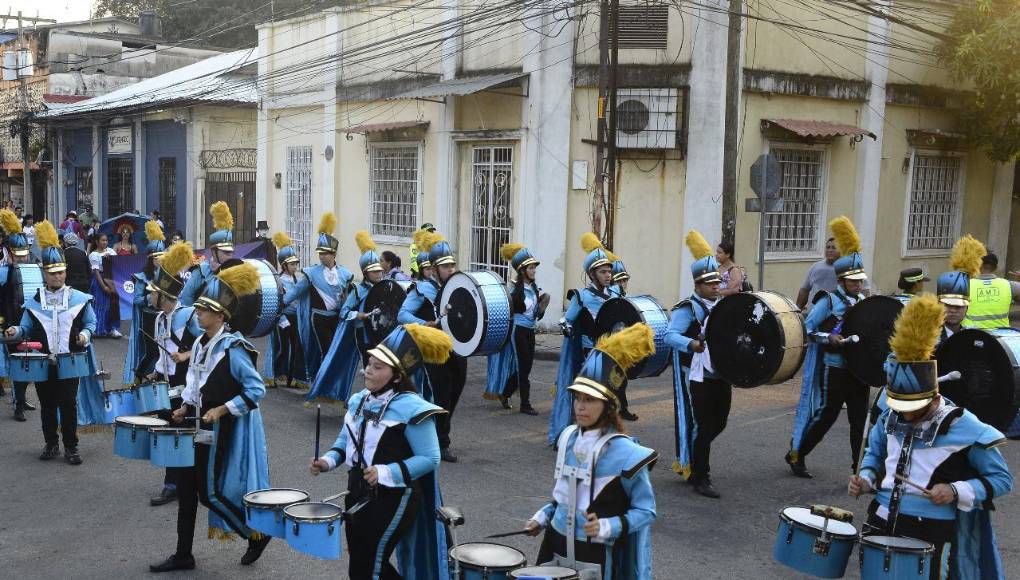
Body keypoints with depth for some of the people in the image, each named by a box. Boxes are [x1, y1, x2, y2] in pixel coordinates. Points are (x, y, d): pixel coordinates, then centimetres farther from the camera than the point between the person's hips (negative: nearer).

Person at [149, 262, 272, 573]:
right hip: (198, 429, 8)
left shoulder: (233, 348, -19)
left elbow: (257, 390, -19)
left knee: (209, 492, -3)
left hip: (221, 434, -8)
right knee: (186, 486, 10)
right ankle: (183, 555, 22)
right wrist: (186, 408, 7)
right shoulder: (200, 343, 6)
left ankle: (257, 531, 17)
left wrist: (222, 409, -22)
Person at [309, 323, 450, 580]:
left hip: (393, 499, -8)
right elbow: (345, 440, 16)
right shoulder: (359, 400, 3)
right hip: (358, 491, 8)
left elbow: (430, 458, -19)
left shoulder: (412, 408, -20)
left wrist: (387, 472, -28)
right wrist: (329, 461, -3)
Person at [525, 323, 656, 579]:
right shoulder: (568, 437, 1)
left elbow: (645, 511, -11)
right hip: (557, 544, 5)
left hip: (597, 556, -5)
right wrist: (543, 516, 6)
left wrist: (606, 527, -23)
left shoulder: (624, 452, -17)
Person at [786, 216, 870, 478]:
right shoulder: (828, 302, -8)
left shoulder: (863, 302, 10)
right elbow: (807, 329, -8)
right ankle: (796, 454, 18)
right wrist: (829, 339, -21)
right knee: (825, 416, 1)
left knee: (859, 420, 6)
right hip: (834, 370, -5)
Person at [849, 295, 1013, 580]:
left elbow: (1002, 479, -5)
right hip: (881, 523, 5)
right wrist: (865, 479, 1)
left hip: (930, 534, -5)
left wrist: (955, 491, -20)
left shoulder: (964, 427, -12)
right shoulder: (890, 416, 3)